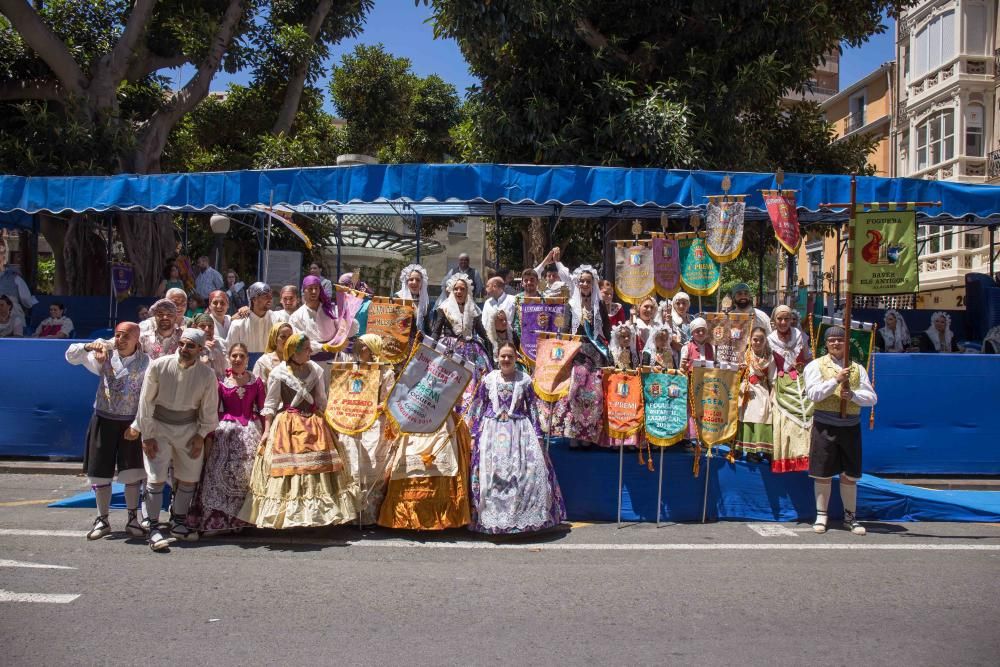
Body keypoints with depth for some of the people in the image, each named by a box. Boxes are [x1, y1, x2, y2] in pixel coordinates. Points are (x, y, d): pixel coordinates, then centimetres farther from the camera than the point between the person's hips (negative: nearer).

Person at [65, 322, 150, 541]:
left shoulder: (145, 362, -4)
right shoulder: (105, 355, 0)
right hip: (104, 420, 2)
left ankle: (133, 520, 15)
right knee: (100, 472, 6)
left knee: (133, 472, 1)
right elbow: (71, 356, -2)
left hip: (131, 422, -1)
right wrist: (89, 346, -21)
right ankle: (102, 520, 19)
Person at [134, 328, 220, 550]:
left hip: (189, 429, 2)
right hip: (159, 426, -2)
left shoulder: (207, 375, -13)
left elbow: (209, 409, 0)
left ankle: (178, 522, 25)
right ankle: (154, 528, 0)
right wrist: (147, 436, -9)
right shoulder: (159, 366, -16)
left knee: (189, 477, 9)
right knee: (156, 478, -8)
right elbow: (146, 402, -10)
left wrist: (201, 435, -1)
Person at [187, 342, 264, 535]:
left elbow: (262, 410, 7)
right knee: (223, 473, -6)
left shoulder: (256, 382, 7)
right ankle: (219, 518, 4)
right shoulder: (220, 381, 4)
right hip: (226, 430, -1)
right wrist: (209, 436, -1)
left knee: (248, 472, -1)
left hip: (251, 430, 1)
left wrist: (265, 434, 0)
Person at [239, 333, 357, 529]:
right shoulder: (278, 373, -5)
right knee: (287, 469, -5)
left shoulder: (316, 370, 5)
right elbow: (270, 404, -1)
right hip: (287, 427, -3)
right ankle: (284, 515, 4)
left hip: (314, 424, 4)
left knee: (317, 468, 2)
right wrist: (267, 430, -5)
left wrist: (323, 423, 11)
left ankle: (316, 513, 12)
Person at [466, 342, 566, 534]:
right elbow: (478, 409, 8)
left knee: (527, 473, -6)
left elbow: (532, 409, 6)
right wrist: (474, 435, 4)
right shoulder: (489, 379, 4)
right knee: (490, 474, -1)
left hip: (519, 431, 0)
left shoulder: (525, 380, 3)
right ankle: (491, 517, 11)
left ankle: (525, 516, 7)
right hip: (493, 431, 0)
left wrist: (538, 436, 2)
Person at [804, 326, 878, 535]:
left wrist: (853, 395, -14)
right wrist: (836, 380, -18)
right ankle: (821, 516, 15)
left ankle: (850, 517, 21)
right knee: (823, 473, 3)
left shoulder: (857, 368, 10)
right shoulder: (816, 365, 2)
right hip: (825, 426, -2)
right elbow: (813, 394, -11)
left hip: (850, 426, 3)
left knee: (850, 474, 8)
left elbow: (872, 398, 5)